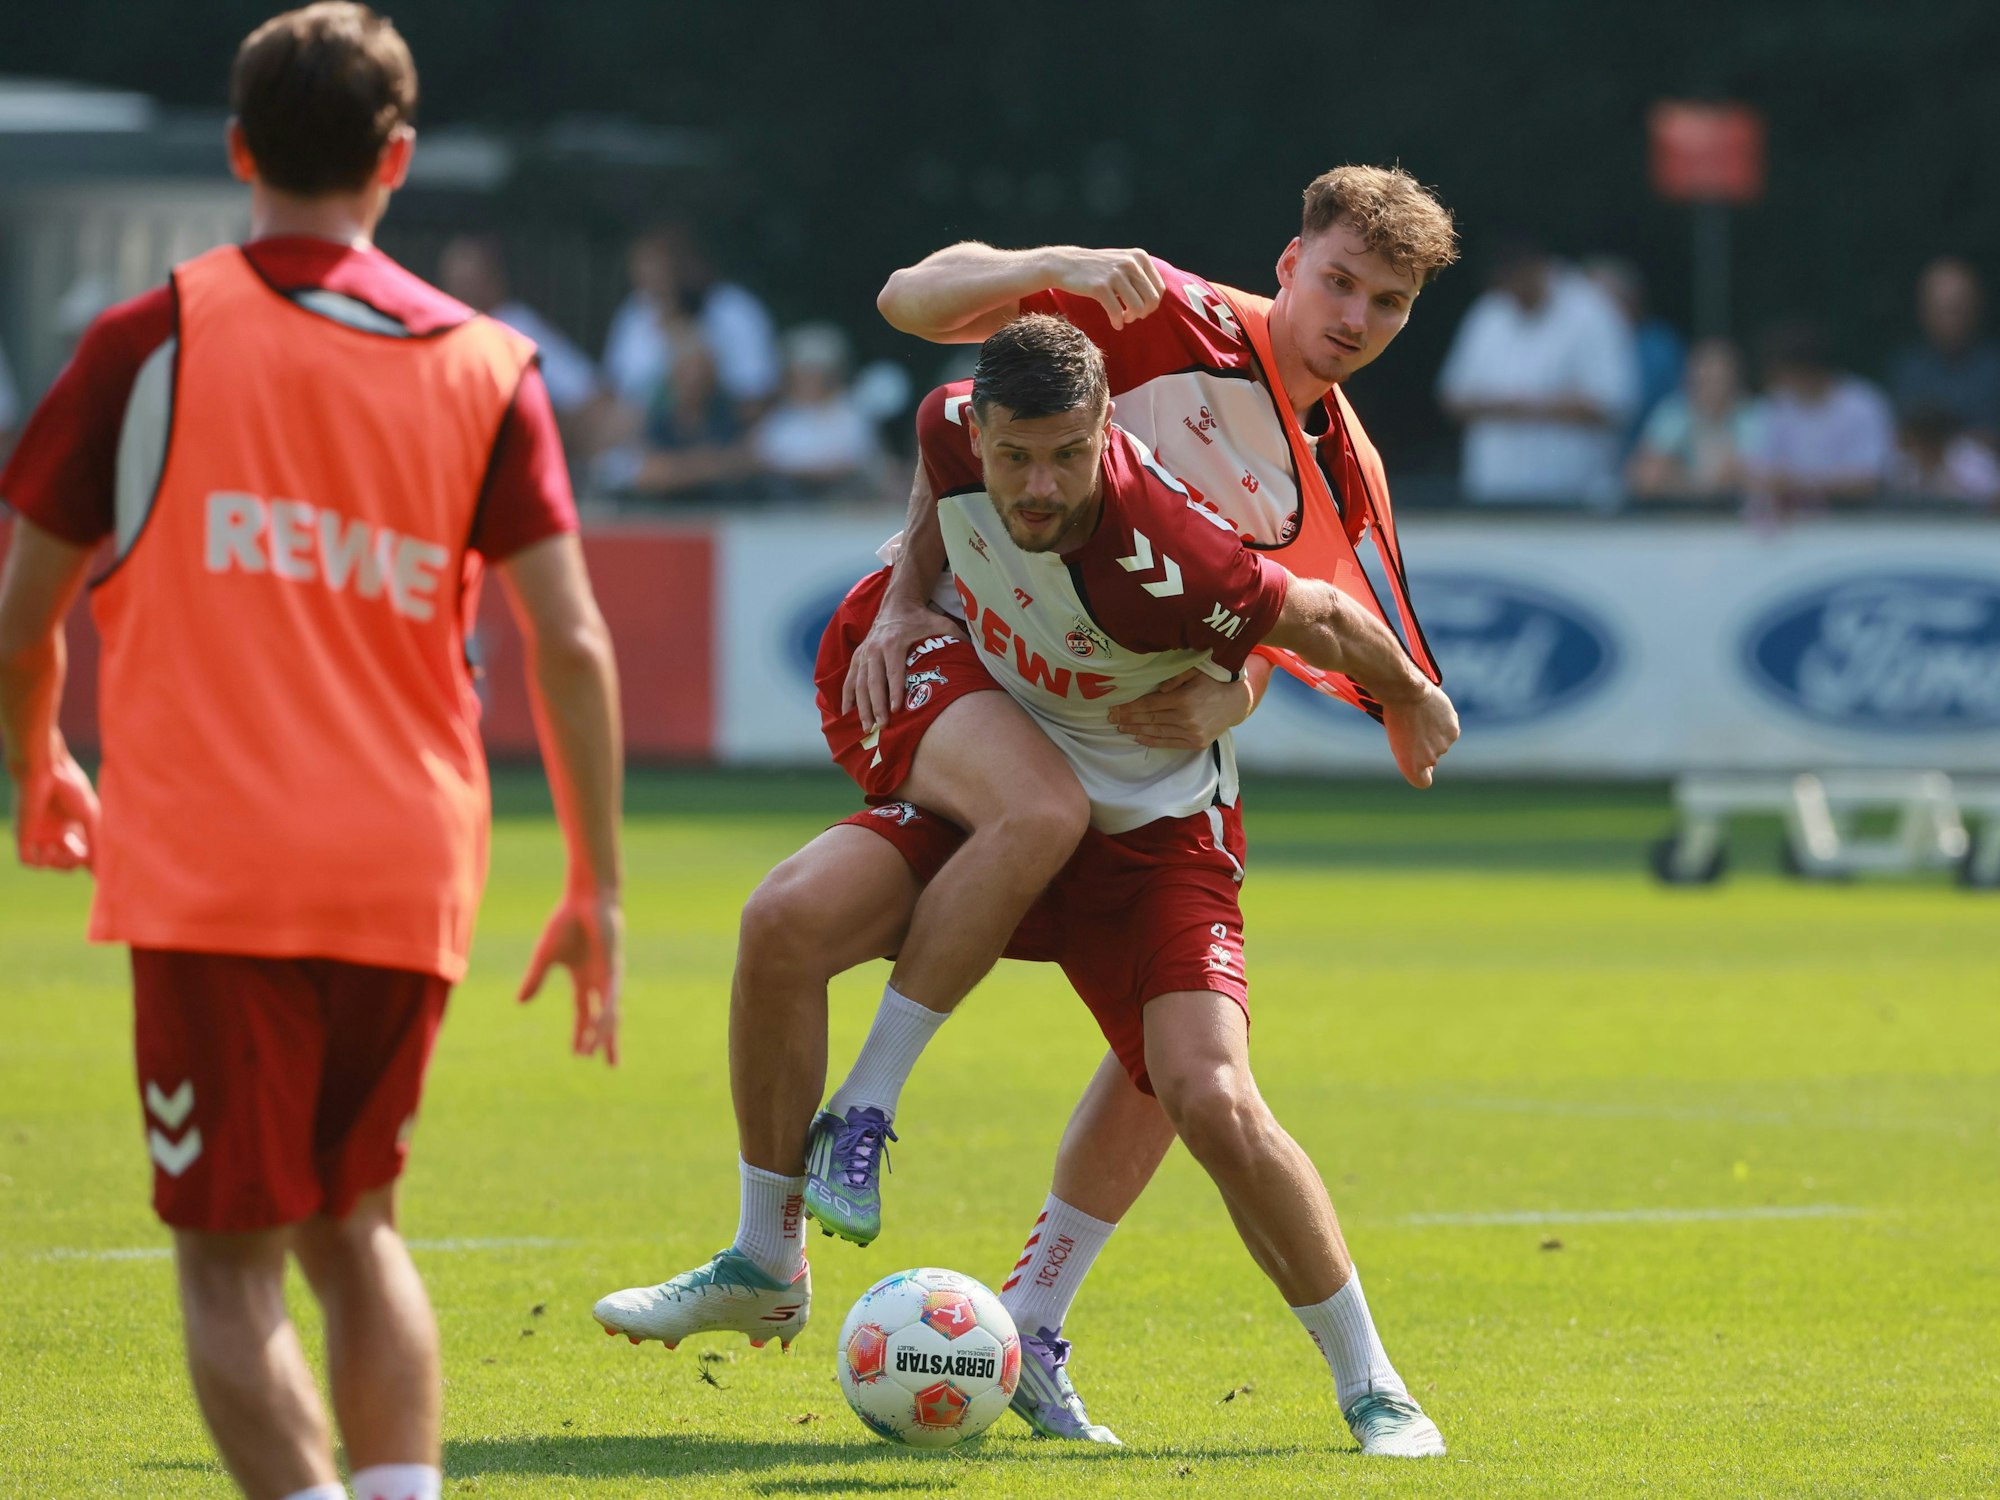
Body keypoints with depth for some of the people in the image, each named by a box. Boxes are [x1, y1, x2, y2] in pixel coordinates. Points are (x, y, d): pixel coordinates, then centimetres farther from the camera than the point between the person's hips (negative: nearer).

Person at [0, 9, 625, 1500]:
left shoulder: (152, 340, 1)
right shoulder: (485, 365, 7)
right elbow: (571, 645, 0)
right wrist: (596, 893, 7)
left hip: (208, 871, -3)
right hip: (407, 875, 3)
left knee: (232, 1255, 1)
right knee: (356, 1225, 21)